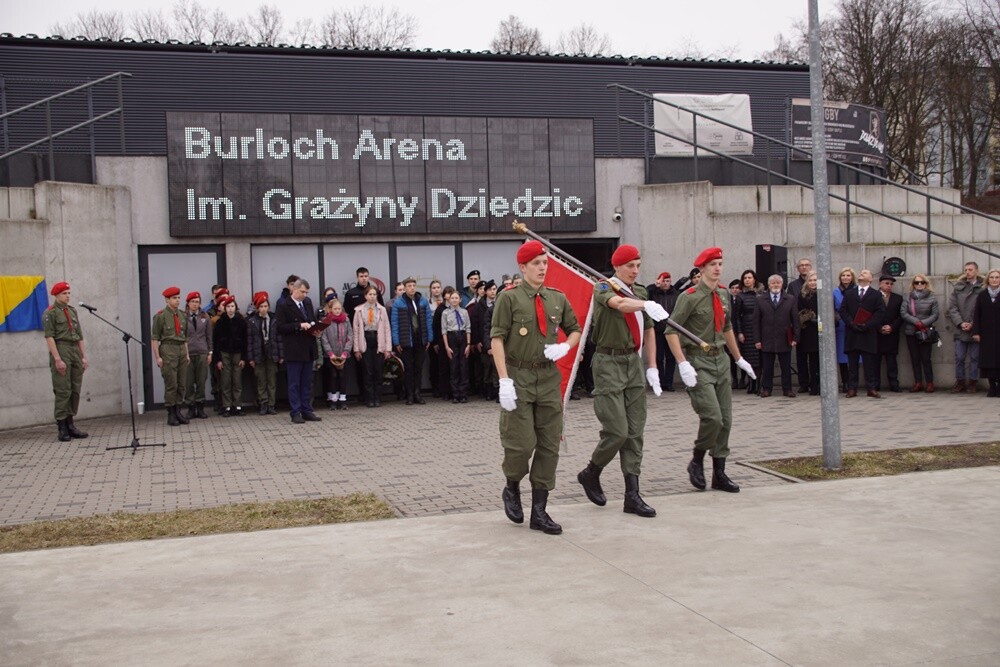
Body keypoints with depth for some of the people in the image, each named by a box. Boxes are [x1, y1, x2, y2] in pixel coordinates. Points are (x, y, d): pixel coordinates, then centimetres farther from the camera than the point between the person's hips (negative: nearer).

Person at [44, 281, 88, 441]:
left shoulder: (73, 311, 17)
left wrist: (83, 356, 12)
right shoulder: (50, 313, -3)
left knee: (75, 391, 5)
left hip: (75, 351, 6)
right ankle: (62, 428, -1)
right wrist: (57, 359, -16)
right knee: (63, 391, -6)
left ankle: (70, 424, 13)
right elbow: (49, 337, -10)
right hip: (61, 351, -6)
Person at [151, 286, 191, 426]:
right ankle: (171, 415, 3)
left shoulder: (182, 315, 13)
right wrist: (157, 357, -11)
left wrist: (187, 354, 14)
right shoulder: (160, 316, -4)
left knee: (181, 384, 7)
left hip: (182, 350, 6)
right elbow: (155, 338, -6)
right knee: (171, 384, -5)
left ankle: (178, 412, 15)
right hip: (168, 350, -6)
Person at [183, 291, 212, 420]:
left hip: (202, 353, 2)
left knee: (201, 381, 3)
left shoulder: (205, 317, 8)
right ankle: (191, 408, 8)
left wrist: (210, 352, 7)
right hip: (187, 353, -2)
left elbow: (209, 336, 11)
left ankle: (200, 408, 11)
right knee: (188, 383, 0)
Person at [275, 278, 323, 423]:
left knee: (307, 383, 11)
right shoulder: (283, 307, -8)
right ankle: (296, 413, 5)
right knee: (294, 384, 1)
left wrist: (315, 329, 1)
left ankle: (307, 411, 17)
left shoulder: (308, 303, 13)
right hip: (294, 350, -6)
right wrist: (299, 326, -21)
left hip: (308, 349, 6)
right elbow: (280, 327, -14)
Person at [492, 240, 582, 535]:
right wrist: (504, 381, -17)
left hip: (549, 377, 5)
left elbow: (575, 330, 21)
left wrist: (564, 347, -2)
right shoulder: (509, 298, -5)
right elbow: (497, 339, -9)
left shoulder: (558, 298, 9)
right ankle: (512, 489, 25)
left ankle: (539, 512, 15)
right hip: (519, 377, -5)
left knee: (549, 445, 5)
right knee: (521, 443, -7)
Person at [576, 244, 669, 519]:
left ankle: (632, 496, 9)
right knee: (617, 431, -10)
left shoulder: (640, 292, 13)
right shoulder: (603, 288, -7)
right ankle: (590, 474, 17)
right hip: (609, 363, -6)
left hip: (634, 362, 7)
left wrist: (652, 367, 11)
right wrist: (647, 305, -49)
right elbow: (619, 303, -31)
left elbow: (648, 331, 18)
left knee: (635, 432, 5)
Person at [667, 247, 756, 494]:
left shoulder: (723, 294, 11)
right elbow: (671, 331, -14)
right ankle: (697, 462, 7)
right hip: (698, 362, -7)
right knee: (712, 417, -17)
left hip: (720, 360, 7)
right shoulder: (690, 297, -11)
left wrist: (739, 359, 28)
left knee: (726, 420, 7)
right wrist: (683, 364, -23)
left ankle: (719, 474, 17)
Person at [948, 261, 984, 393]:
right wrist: (960, 323, -8)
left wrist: (973, 324, -12)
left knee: (974, 357, 6)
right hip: (960, 330, 2)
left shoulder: (982, 288, -2)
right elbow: (952, 308, 3)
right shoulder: (958, 287, 7)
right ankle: (960, 382, 15)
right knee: (959, 358, 5)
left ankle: (973, 382, 15)